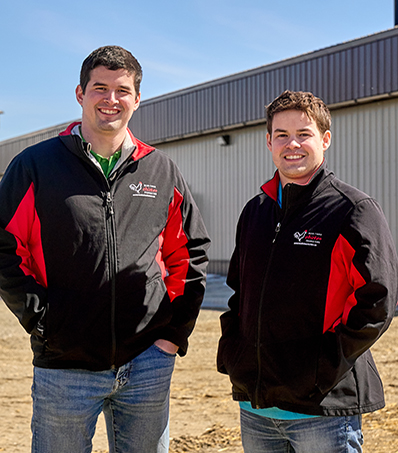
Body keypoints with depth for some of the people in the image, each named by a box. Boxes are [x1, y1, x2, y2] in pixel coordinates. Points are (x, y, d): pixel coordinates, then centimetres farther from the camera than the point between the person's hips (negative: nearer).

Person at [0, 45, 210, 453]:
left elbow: (191, 253, 13)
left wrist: (176, 329, 5)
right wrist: (40, 319, -10)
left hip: (148, 363, 3)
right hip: (64, 367, -2)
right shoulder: (36, 166, -1)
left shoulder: (161, 171, 8)